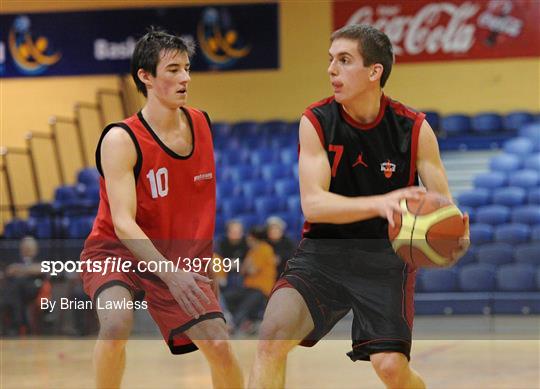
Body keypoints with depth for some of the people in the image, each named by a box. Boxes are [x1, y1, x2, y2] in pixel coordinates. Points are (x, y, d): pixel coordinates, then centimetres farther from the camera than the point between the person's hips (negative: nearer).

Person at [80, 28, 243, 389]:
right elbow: (123, 223, -28)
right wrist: (169, 273, -40)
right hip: (115, 252, -5)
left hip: (178, 259, 5)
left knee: (220, 346, -6)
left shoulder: (203, 124, -3)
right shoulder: (121, 140, -21)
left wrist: (206, 257, 17)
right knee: (117, 322, -33)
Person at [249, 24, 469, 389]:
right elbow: (312, 204, -21)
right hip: (324, 251, 0)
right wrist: (380, 203, -39)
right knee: (273, 333, -22)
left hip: (386, 258, 0)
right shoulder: (316, 122, -11)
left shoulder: (413, 128, -10)